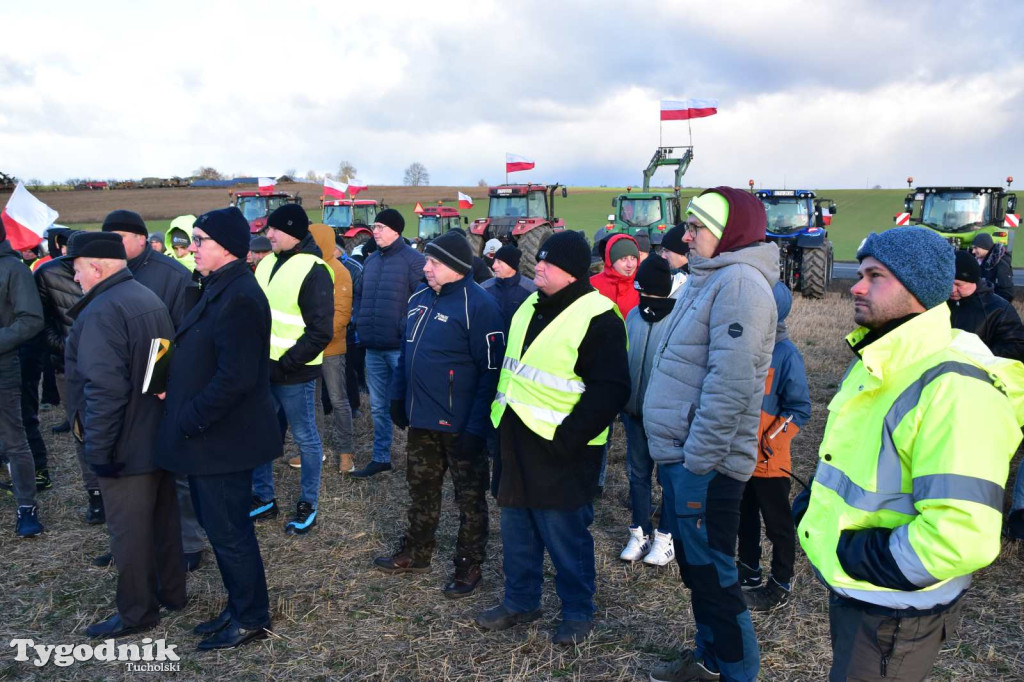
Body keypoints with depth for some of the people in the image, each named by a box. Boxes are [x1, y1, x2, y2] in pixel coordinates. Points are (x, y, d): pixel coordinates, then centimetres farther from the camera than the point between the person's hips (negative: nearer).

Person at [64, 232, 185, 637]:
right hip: (161, 435, 9)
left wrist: (97, 449, -20)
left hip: (126, 445, -9)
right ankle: (172, 592, 33)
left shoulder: (100, 313, -21)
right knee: (163, 517, 19)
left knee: (129, 530, 5)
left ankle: (137, 613, 18)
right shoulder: (150, 300, 8)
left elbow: (104, 389, -27)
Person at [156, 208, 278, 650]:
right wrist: (173, 388, 5)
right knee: (222, 526, 20)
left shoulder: (238, 298, -22)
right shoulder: (220, 289, 10)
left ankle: (251, 619, 23)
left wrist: (189, 420, -19)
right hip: (208, 436, 10)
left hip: (221, 439, -10)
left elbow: (235, 377, -26)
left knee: (228, 531, 4)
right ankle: (240, 609, 35)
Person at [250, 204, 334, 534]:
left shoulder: (313, 270, -13)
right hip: (264, 368, 8)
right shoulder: (267, 263, 10)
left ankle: (308, 506, 21)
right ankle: (263, 499, 32)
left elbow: (320, 332, -16)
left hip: (294, 373, -7)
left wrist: (286, 364, -18)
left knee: (305, 438, 7)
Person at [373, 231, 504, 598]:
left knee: (469, 497, 10)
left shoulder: (478, 306, -18)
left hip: (460, 425, -7)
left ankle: (469, 566, 25)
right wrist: (398, 397, 15)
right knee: (422, 489, 21)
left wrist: (476, 427, -20)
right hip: (421, 418, 8)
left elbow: (491, 371, -19)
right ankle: (415, 553, 38)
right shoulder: (419, 298, 7)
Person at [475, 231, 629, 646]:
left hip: (560, 450, -8)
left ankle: (577, 613, 26)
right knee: (517, 529, 18)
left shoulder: (598, 317, -15)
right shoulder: (530, 306, 10)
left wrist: (568, 437, -21)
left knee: (565, 535, 5)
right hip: (518, 442, 8)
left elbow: (610, 390, -19)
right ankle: (519, 602, 36)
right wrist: (500, 417, 15)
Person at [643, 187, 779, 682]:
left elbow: (730, 385, -25)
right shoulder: (707, 279, 14)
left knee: (711, 572, 3)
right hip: (680, 455, 10)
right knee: (693, 563, 21)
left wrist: (698, 459, -22)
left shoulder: (739, 282, -18)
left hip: (704, 463, -10)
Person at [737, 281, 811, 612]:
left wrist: (771, 441, -16)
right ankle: (749, 573, 38)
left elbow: (799, 409, -12)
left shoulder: (786, 354, -16)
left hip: (768, 460, -6)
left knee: (778, 524, 11)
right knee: (745, 517, 20)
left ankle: (781, 585, 26)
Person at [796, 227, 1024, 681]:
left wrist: (859, 558, -22)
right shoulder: (876, 365, 7)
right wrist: (811, 504, 5)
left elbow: (962, 537, -33)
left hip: (894, 613, -9)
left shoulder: (953, 388, -26)